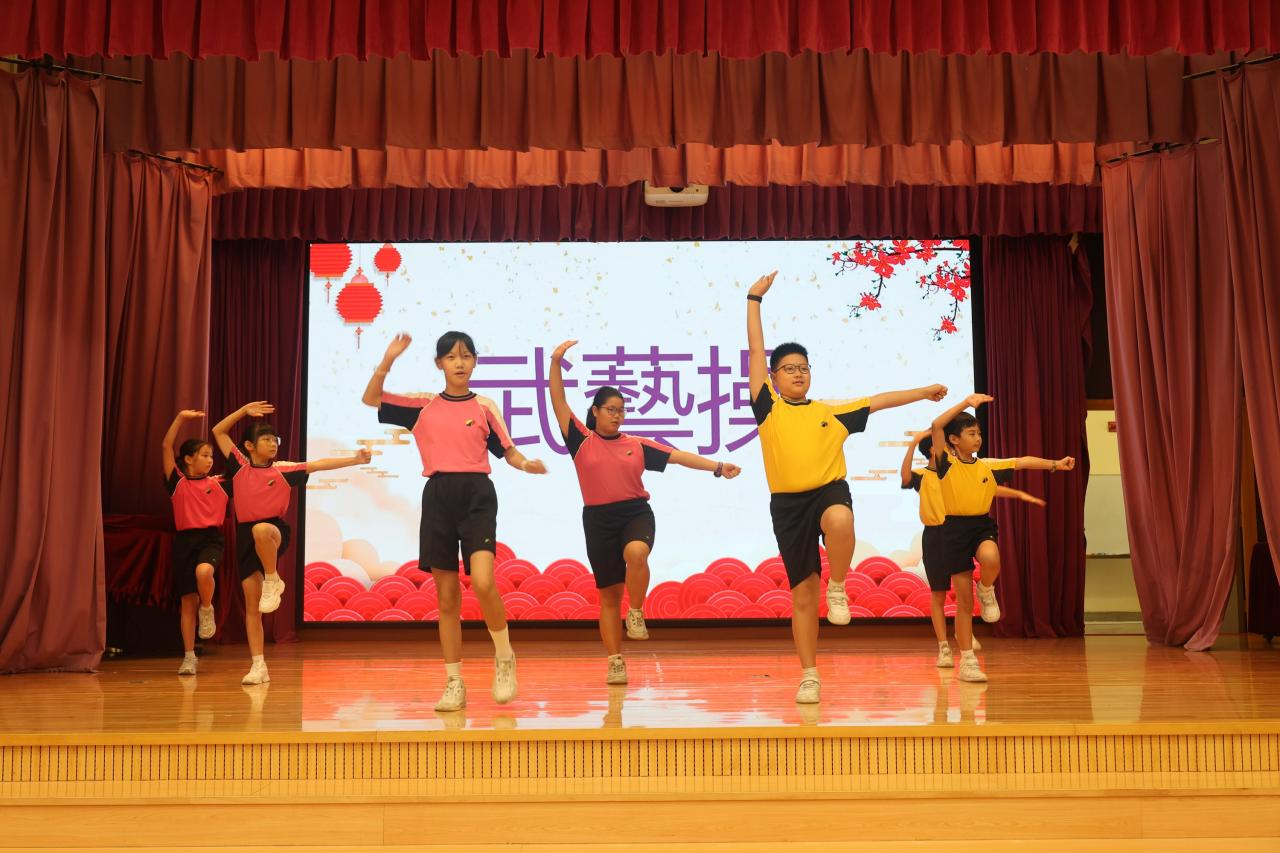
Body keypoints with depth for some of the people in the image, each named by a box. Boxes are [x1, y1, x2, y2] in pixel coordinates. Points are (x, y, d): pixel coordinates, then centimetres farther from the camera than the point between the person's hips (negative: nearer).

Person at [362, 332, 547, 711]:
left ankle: (504, 658, 5)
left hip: (476, 494, -2)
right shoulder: (423, 405, 9)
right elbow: (370, 398, 8)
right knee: (447, 597, 5)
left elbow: (508, 451, 8)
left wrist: (528, 464, -13)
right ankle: (454, 684, 15)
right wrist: (388, 360, -4)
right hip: (438, 497, 2)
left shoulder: (485, 406, 6)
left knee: (483, 583, -20)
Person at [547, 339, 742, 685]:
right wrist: (556, 362, -14)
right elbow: (558, 402, -4)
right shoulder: (582, 441, 2)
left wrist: (717, 467, -2)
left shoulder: (637, 444, 7)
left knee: (636, 553, -35)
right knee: (608, 594, 5)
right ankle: (615, 663, 15)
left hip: (636, 513, 0)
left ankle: (636, 614, -13)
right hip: (598, 518, 0)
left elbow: (678, 456, 5)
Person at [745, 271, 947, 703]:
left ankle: (838, 589, -12)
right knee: (802, 595, 4)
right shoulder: (768, 408, 4)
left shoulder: (831, 411, 11)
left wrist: (924, 391, 21)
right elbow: (756, 350, 2)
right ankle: (809, 676, 16)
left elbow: (877, 401, 19)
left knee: (840, 522, -39)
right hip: (787, 503, 0)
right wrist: (754, 300, 2)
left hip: (829, 490, 0)